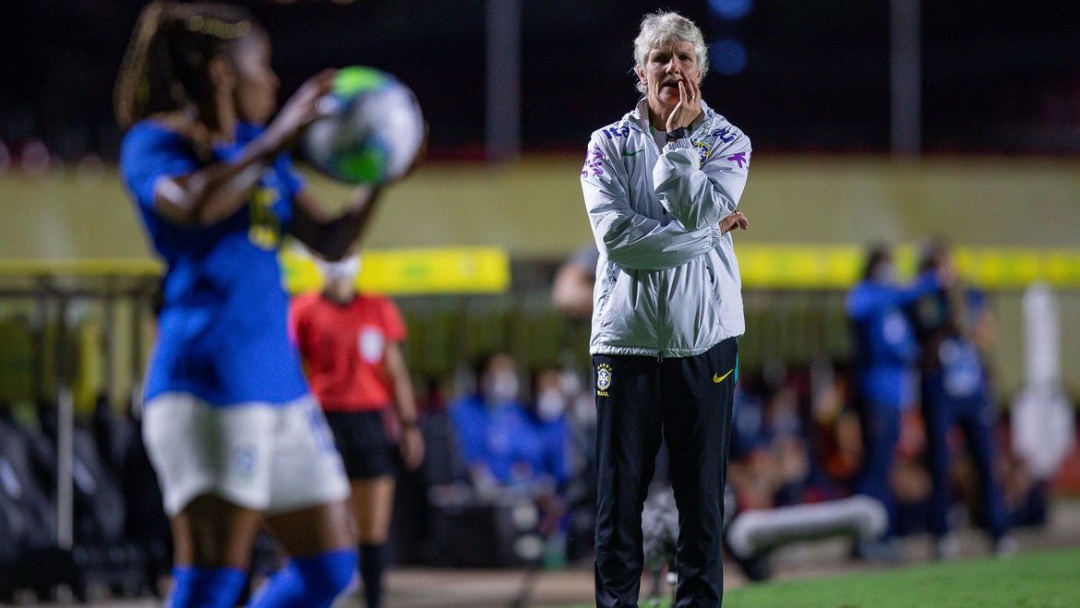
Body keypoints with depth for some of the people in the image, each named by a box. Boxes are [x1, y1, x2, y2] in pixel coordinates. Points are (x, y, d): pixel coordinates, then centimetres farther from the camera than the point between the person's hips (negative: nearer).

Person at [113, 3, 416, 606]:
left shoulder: (259, 148, 20)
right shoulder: (154, 142, -4)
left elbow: (329, 240, 21)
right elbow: (193, 204, -26)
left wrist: (379, 180, 6)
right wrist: (277, 139, -22)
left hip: (278, 378, 9)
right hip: (208, 380, -9)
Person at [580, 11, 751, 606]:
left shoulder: (726, 142, 7)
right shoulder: (609, 144, 6)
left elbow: (699, 211, -12)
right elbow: (616, 235, -9)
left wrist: (678, 136, -8)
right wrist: (706, 235, -9)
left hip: (703, 337, 0)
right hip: (626, 334, 0)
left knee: (702, 492, 1)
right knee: (619, 494, -1)